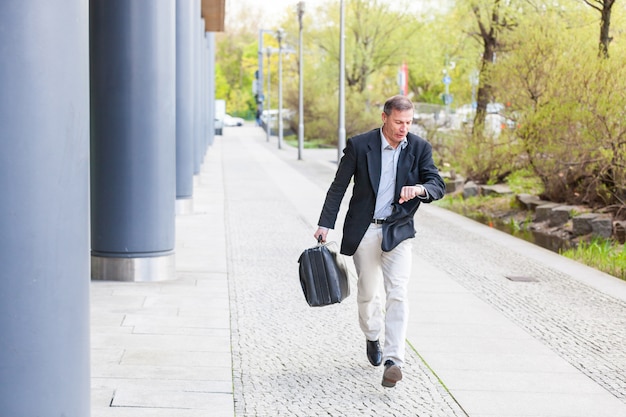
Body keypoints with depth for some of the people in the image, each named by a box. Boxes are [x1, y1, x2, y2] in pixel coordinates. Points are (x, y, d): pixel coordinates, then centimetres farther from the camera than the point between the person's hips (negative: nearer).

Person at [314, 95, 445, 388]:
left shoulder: (420, 148, -2)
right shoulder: (359, 145, -7)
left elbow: (438, 186, -8)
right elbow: (338, 187, -1)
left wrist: (419, 189, -30)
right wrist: (325, 224, -5)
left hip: (398, 232, 0)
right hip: (364, 231, 0)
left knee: (398, 293, -13)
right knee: (367, 291, 13)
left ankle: (393, 360, -16)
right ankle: (372, 338, 41)